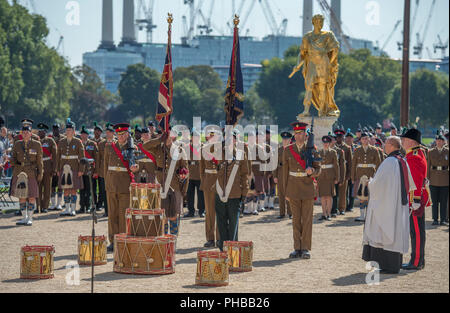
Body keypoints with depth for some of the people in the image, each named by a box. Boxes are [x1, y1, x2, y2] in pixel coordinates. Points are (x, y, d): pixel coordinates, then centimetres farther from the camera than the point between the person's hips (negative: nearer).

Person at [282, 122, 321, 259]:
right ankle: (297, 249, 11)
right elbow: (285, 171, 6)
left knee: (307, 219, 0)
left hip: (308, 188, -1)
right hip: (293, 189, 2)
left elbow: (318, 169, 2)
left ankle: (305, 249, 5)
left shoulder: (312, 150, -1)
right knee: (296, 219, 5)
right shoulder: (288, 150, 3)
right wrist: (285, 191, 4)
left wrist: (312, 171, -22)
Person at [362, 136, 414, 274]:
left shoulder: (389, 162, -17)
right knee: (396, 233, 12)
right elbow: (411, 185, 15)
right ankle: (396, 264, 15)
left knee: (386, 234, -3)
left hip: (387, 204, -8)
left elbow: (377, 182, -19)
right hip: (400, 205, 8)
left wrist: (370, 184, 2)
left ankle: (389, 266, -4)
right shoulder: (404, 162, 8)